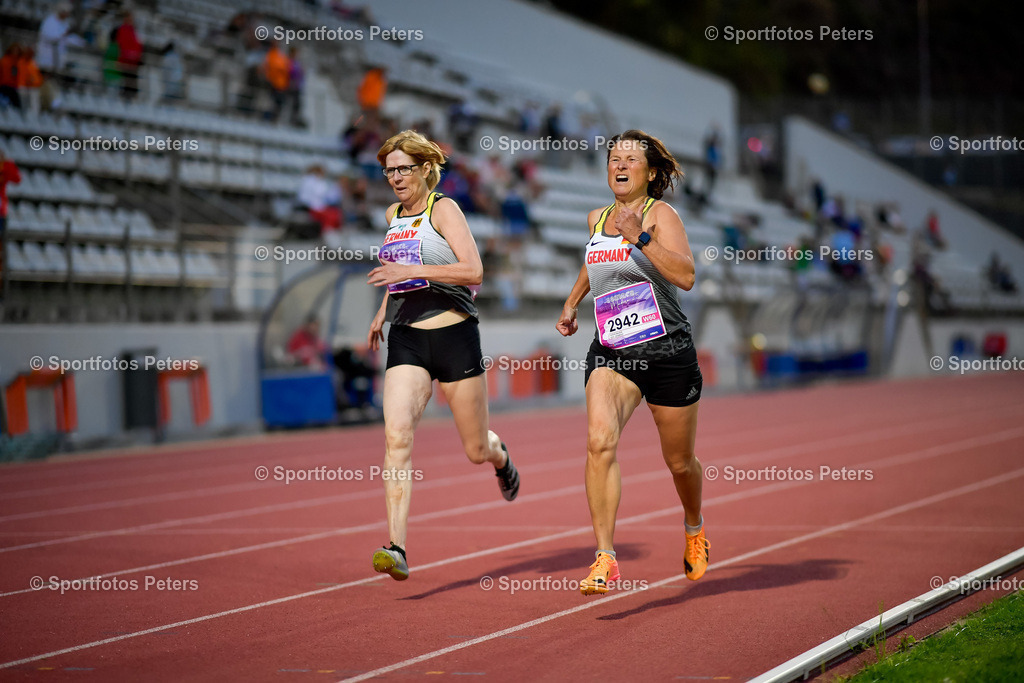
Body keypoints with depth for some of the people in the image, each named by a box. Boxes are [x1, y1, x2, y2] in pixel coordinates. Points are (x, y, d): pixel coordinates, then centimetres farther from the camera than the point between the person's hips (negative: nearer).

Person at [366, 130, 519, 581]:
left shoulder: (443, 209, -6)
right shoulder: (393, 215, 13)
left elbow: (473, 272, -18)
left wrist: (412, 270, -25)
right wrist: (383, 311, 27)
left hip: (453, 336, -4)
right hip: (406, 341, 4)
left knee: (476, 451, 7)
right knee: (396, 436, -18)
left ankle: (499, 455, 47)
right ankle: (396, 549, -24)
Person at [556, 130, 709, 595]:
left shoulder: (660, 215, -7)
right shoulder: (596, 218, 10)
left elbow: (686, 276, -23)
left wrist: (640, 236, -29)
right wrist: (572, 301, 31)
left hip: (667, 351, -3)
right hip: (610, 352, 3)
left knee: (679, 461, 12)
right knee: (600, 441, -24)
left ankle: (694, 528, 46)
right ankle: (605, 560, -25)